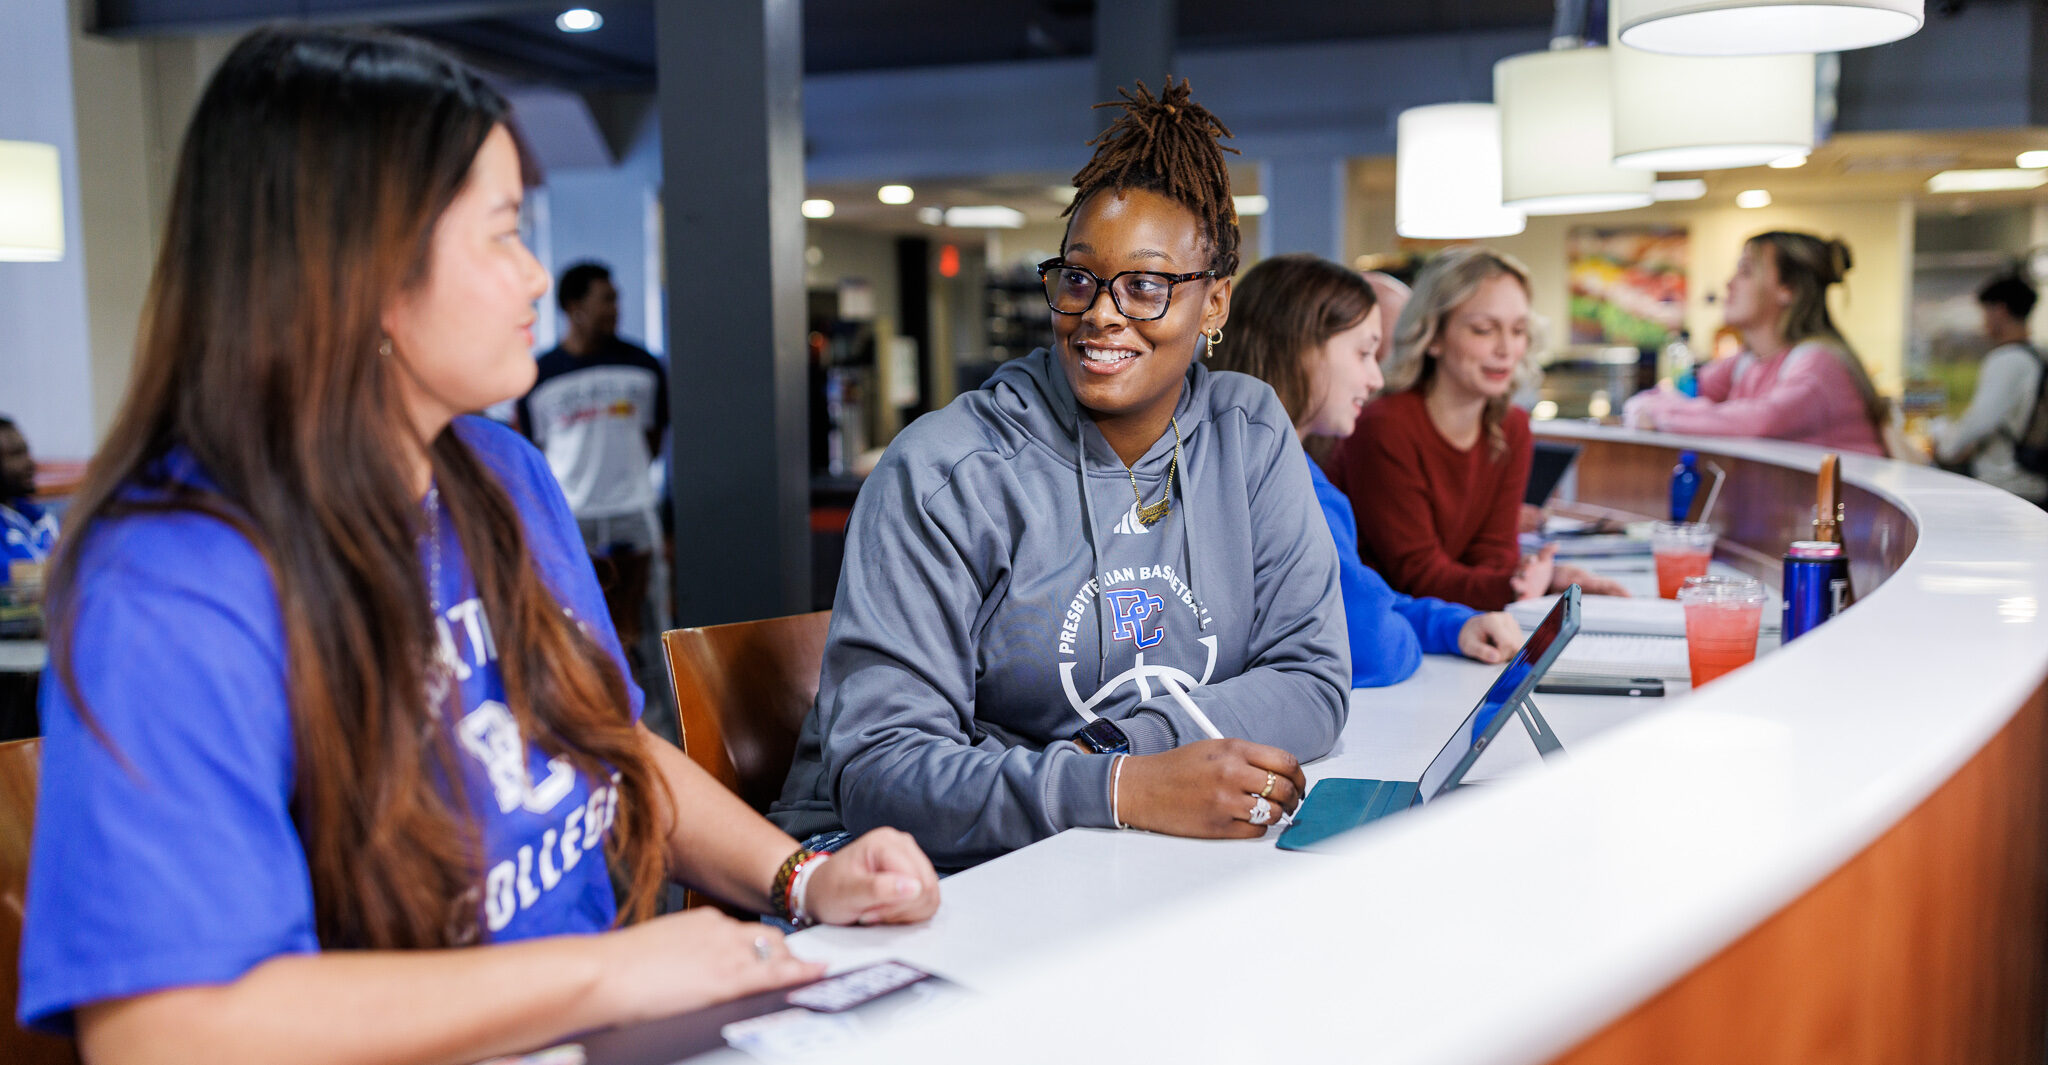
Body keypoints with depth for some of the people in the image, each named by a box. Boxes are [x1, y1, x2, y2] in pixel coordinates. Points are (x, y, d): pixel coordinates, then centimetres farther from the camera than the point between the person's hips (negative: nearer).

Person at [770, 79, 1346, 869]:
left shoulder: (1252, 436, 3)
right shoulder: (944, 473, -11)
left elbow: (1312, 680, 1)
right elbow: (877, 768, -17)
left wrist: (1115, 748, -15)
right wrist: (1127, 789, -29)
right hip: (945, 875, -4)